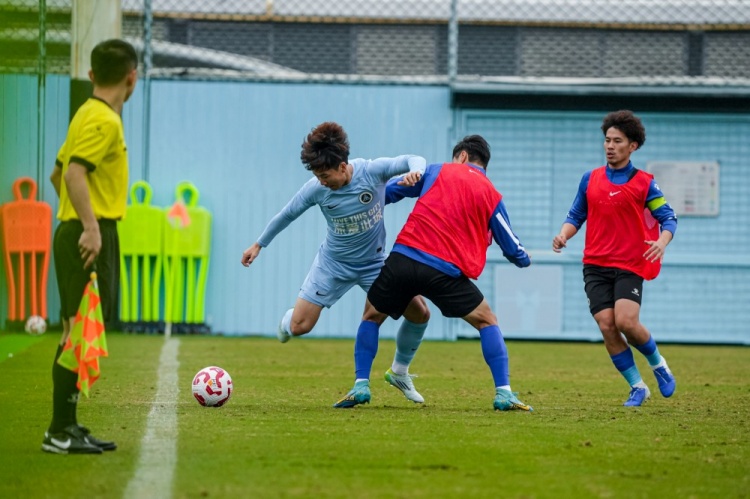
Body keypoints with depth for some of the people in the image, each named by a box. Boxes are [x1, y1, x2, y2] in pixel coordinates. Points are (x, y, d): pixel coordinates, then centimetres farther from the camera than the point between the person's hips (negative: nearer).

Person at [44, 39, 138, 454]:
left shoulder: (88, 115, 17)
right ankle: (60, 432, -9)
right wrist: (90, 227, -27)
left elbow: (58, 173, 26)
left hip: (79, 232, 10)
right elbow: (74, 173, -25)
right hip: (91, 236, -10)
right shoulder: (104, 121, -13)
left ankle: (66, 427, 17)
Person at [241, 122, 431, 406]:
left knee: (420, 313, -6)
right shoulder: (315, 189, -19)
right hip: (333, 263, -1)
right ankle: (288, 320, 32)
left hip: (374, 262, 1)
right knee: (299, 327, -9)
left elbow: (414, 160, -19)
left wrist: (414, 171, -44)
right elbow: (287, 215, -3)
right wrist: (259, 244, 8)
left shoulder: (372, 171, -23)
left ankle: (400, 372, 19)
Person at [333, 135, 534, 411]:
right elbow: (513, 249, 18)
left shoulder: (437, 171, 14)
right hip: (447, 272, -1)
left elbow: (390, 191, 23)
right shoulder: (492, 196, 13)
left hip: (404, 257, 1)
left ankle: (361, 385, 10)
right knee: (487, 322, 14)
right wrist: (524, 259, 41)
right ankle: (503, 393, 1)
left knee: (371, 317, 22)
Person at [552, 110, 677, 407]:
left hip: (630, 266, -3)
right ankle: (637, 387, 3)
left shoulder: (643, 183, 0)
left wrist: (661, 242, -19)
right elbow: (576, 216, 16)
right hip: (596, 266, 3)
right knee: (606, 325, -10)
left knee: (626, 321, -20)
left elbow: (668, 218, 2)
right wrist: (563, 235, -5)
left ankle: (657, 364, 10)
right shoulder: (590, 179, 9)